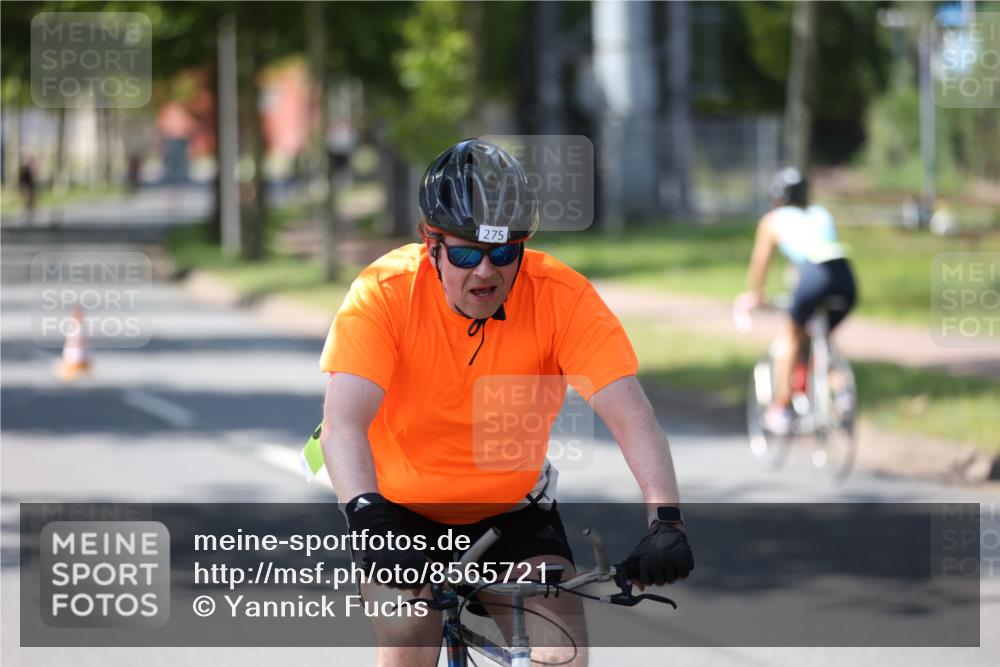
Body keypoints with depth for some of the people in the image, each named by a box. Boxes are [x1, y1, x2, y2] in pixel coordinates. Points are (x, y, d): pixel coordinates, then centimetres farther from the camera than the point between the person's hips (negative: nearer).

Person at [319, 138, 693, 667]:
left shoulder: (562, 296, -20)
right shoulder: (385, 292, -23)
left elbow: (629, 413, -28)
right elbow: (342, 422, -34)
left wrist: (665, 518, -44)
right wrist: (369, 518, -52)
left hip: (513, 515, 1)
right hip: (403, 510, -1)